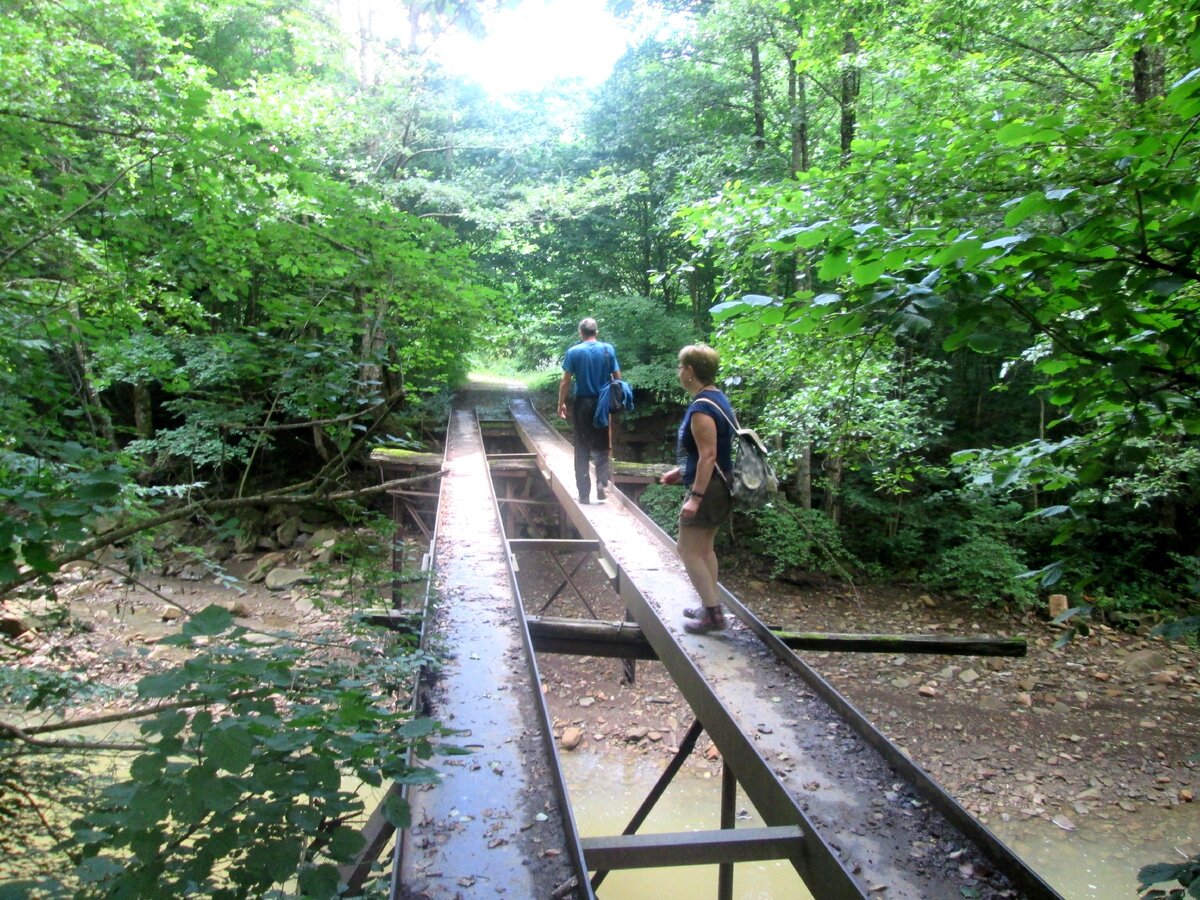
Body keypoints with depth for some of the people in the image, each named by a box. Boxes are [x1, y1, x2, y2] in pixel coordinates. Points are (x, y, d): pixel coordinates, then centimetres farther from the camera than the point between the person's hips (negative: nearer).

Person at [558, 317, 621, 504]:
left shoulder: (573, 352, -4)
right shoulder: (608, 349, 0)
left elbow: (565, 381, -5)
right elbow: (617, 378, 1)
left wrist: (561, 403, 5)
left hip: (582, 404, -1)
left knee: (582, 450, 6)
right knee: (602, 447, 12)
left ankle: (584, 493, 7)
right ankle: (602, 484, -6)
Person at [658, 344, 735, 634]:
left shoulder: (701, 408, -20)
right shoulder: (718, 399, 10)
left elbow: (708, 455, -25)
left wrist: (695, 497, -26)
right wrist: (681, 471, 23)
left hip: (709, 487, -10)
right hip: (723, 483, 10)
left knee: (687, 549, -2)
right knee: (704, 547, 18)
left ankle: (713, 614, 1)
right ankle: (711, 607, 25)